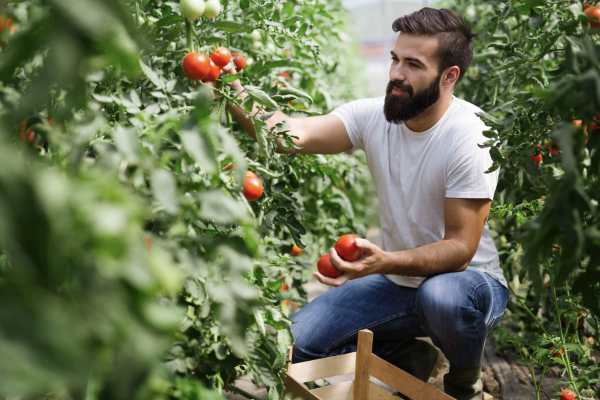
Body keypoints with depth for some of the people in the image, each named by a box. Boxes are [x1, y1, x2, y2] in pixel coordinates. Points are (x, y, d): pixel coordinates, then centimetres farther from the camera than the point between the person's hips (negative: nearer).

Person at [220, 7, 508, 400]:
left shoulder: (470, 136, -22)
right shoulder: (374, 115, -8)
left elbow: (460, 249, -25)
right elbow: (295, 134, -22)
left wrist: (384, 261, -42)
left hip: (469, 280, -4)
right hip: (398, 280, 4)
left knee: (441, 295, -40)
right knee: (298, 342, -9)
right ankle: (406, 359, 15)